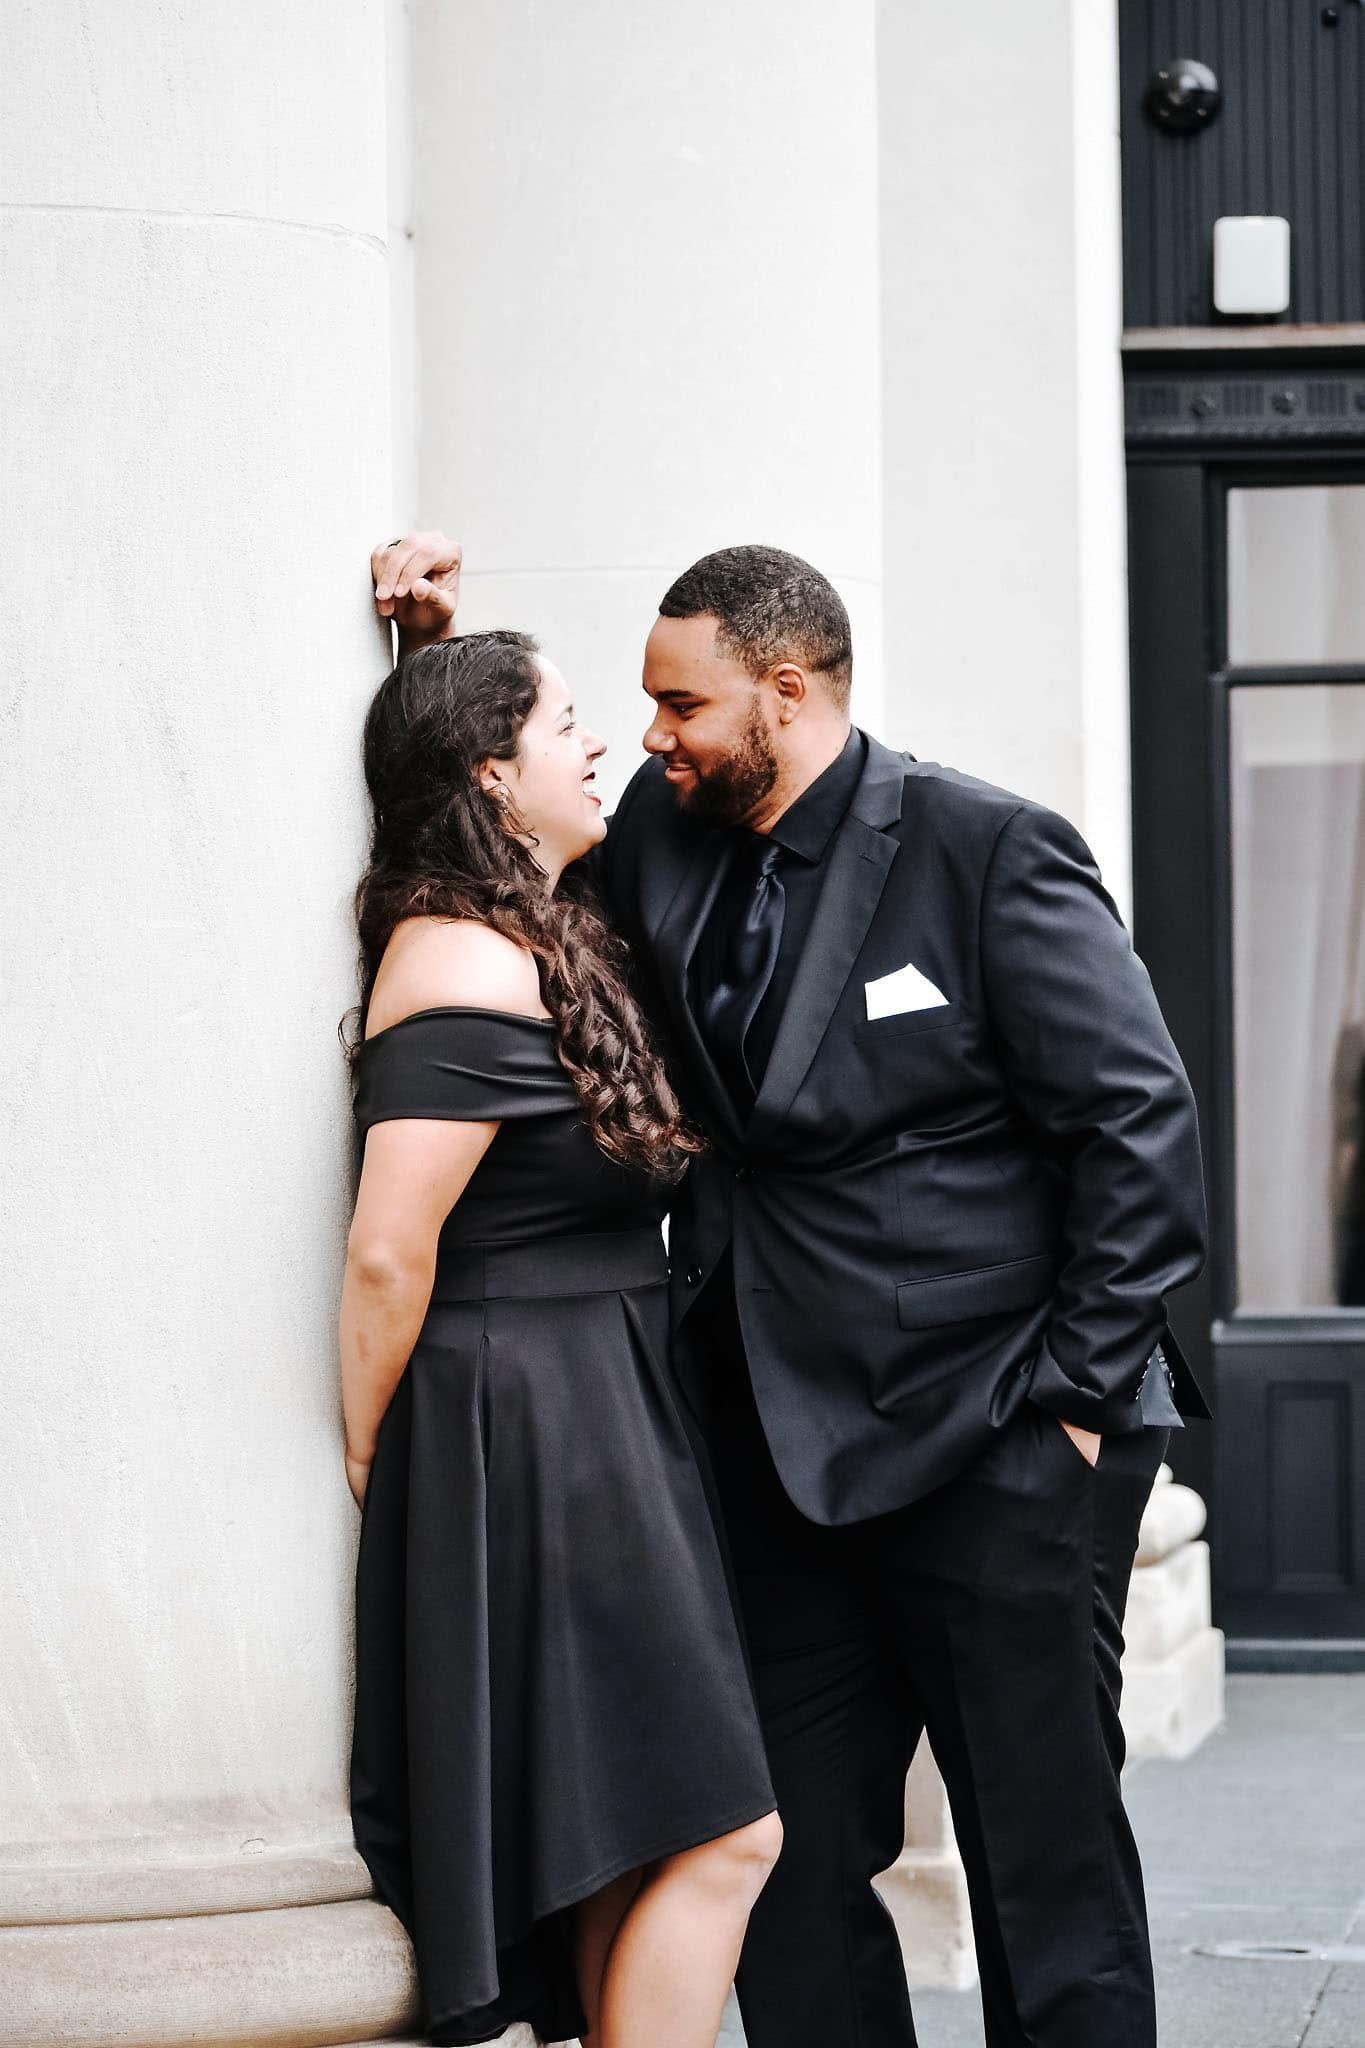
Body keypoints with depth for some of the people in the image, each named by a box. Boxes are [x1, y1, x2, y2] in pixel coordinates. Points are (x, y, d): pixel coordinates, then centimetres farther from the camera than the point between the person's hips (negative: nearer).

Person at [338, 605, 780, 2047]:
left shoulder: (534, 944, 12)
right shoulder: (470, 969, -17)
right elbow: (386, 1254, -19)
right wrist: (375, 1469, -7)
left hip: (597, 1432, 10)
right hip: (527, 1436, -10)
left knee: (635, 1850, 11)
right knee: (717, 1833, -10)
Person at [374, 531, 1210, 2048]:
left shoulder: (987, 851, -8)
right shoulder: (661, 841, 8)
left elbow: (1141, 1125, -9)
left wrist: (1081, 1389, -10)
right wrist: (441, 653, 10)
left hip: (1000, 1452, -6)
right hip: (787, 1444, 6)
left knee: (1047, 1860, 0)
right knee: (791, 1867, 6)